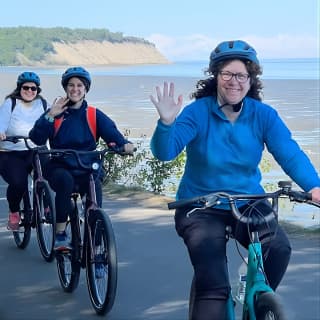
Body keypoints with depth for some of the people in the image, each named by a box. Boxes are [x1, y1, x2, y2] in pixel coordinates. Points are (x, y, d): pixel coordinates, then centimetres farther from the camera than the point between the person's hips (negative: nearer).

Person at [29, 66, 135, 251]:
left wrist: (124, 144, -27)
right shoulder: (56, 112, 6)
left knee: (95, 186, -30)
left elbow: (111, 132, -7)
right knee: (65, 180, -35)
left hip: (86, 169, 1)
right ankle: (60, 235, -26)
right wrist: (50, 116, -15)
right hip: (59, 168, -1)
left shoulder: (95, 115, 9)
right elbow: (37, 139, -6)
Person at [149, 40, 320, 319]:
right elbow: (165, 152, -22)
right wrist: (166, 123, -43)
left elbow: (290, 154, -15)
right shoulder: (197, 112, -12)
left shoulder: (263, 115, -6)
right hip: (201, 208, -2)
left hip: (248, 204, 2)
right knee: (213, 288, -16)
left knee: (279, 247, -23)